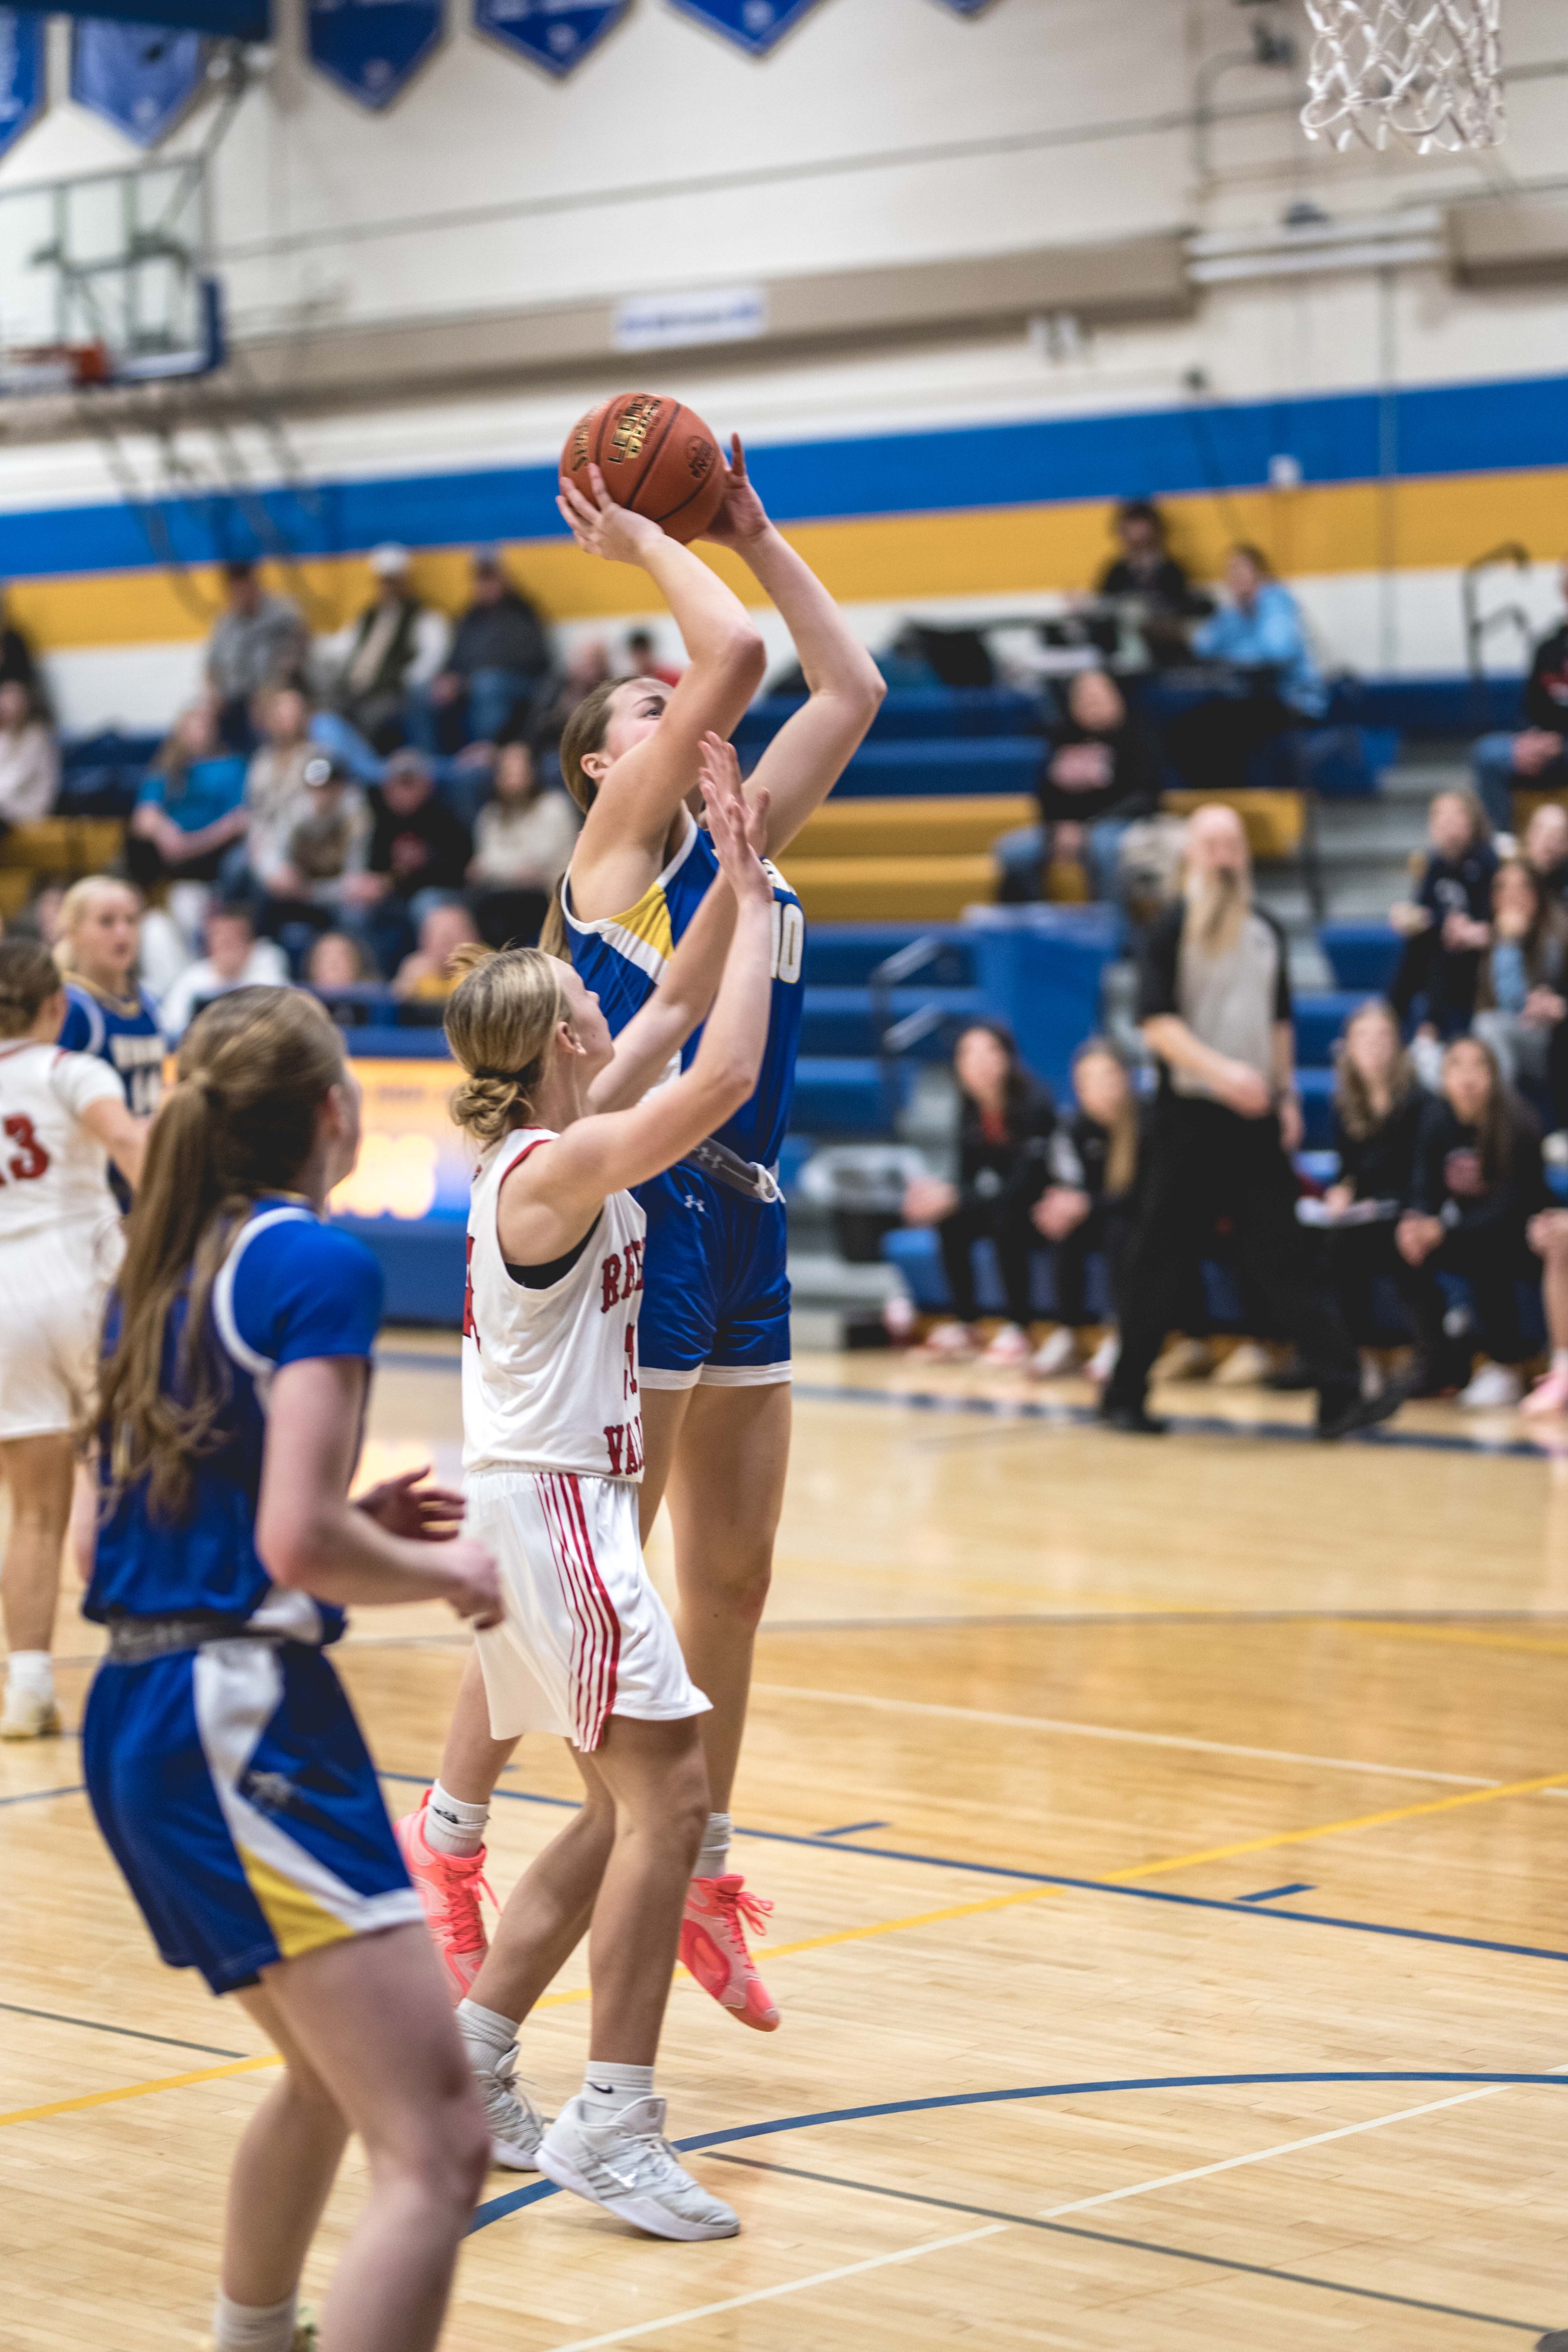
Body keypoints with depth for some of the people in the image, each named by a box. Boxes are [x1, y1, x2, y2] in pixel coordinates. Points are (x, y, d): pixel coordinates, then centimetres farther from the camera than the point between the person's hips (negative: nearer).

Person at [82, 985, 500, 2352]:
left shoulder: (164, 1270, 15)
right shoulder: (319, 1263, -10)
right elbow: (300, 1542, -19)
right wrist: (444, 1572, -1)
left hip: (135, 1716, 10)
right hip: (245, 1719, -10)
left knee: (330, 2076, 31)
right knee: (436, 2152, -14)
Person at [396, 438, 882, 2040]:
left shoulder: (740, 836, 16)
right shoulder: (616, 837, -5)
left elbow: (851, 687, 17)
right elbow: (733, 656, -17)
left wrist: (753, 535, 16)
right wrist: (639, 543, -3)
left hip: (747, 1231, 8)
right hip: (645, 1227, -8)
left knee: (732, 1576, 12)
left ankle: (700, 1876, 22)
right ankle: (448, 1842, 10)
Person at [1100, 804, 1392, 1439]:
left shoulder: (1266, 931, 13)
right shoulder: (1173, 928, -5)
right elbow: (1155, 1022, -14)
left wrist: (1288, 1093, 13)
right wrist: (1221, 1071, -24)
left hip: (1255, 1120, 5)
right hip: (1189, 1118, -4)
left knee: (1283, 1256, -1)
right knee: (1161, 1261, 1)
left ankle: (1338, 1397, -7)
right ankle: (1124, 1394, 13)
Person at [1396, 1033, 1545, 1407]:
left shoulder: (1517, 1124, -20)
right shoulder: (1437, 1119, -6)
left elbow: (1511, 1204, -25)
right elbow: (1425, 1187, -4)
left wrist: (1443, 1229, -36)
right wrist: (1416, 1221, -29)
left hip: (1517, 1239, -5)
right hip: (1464, 1225, 5)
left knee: (1484, 1250, -36)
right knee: (1407, 1248, -21)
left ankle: (1504, 1366, -19)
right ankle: (1437, 1359, -8)